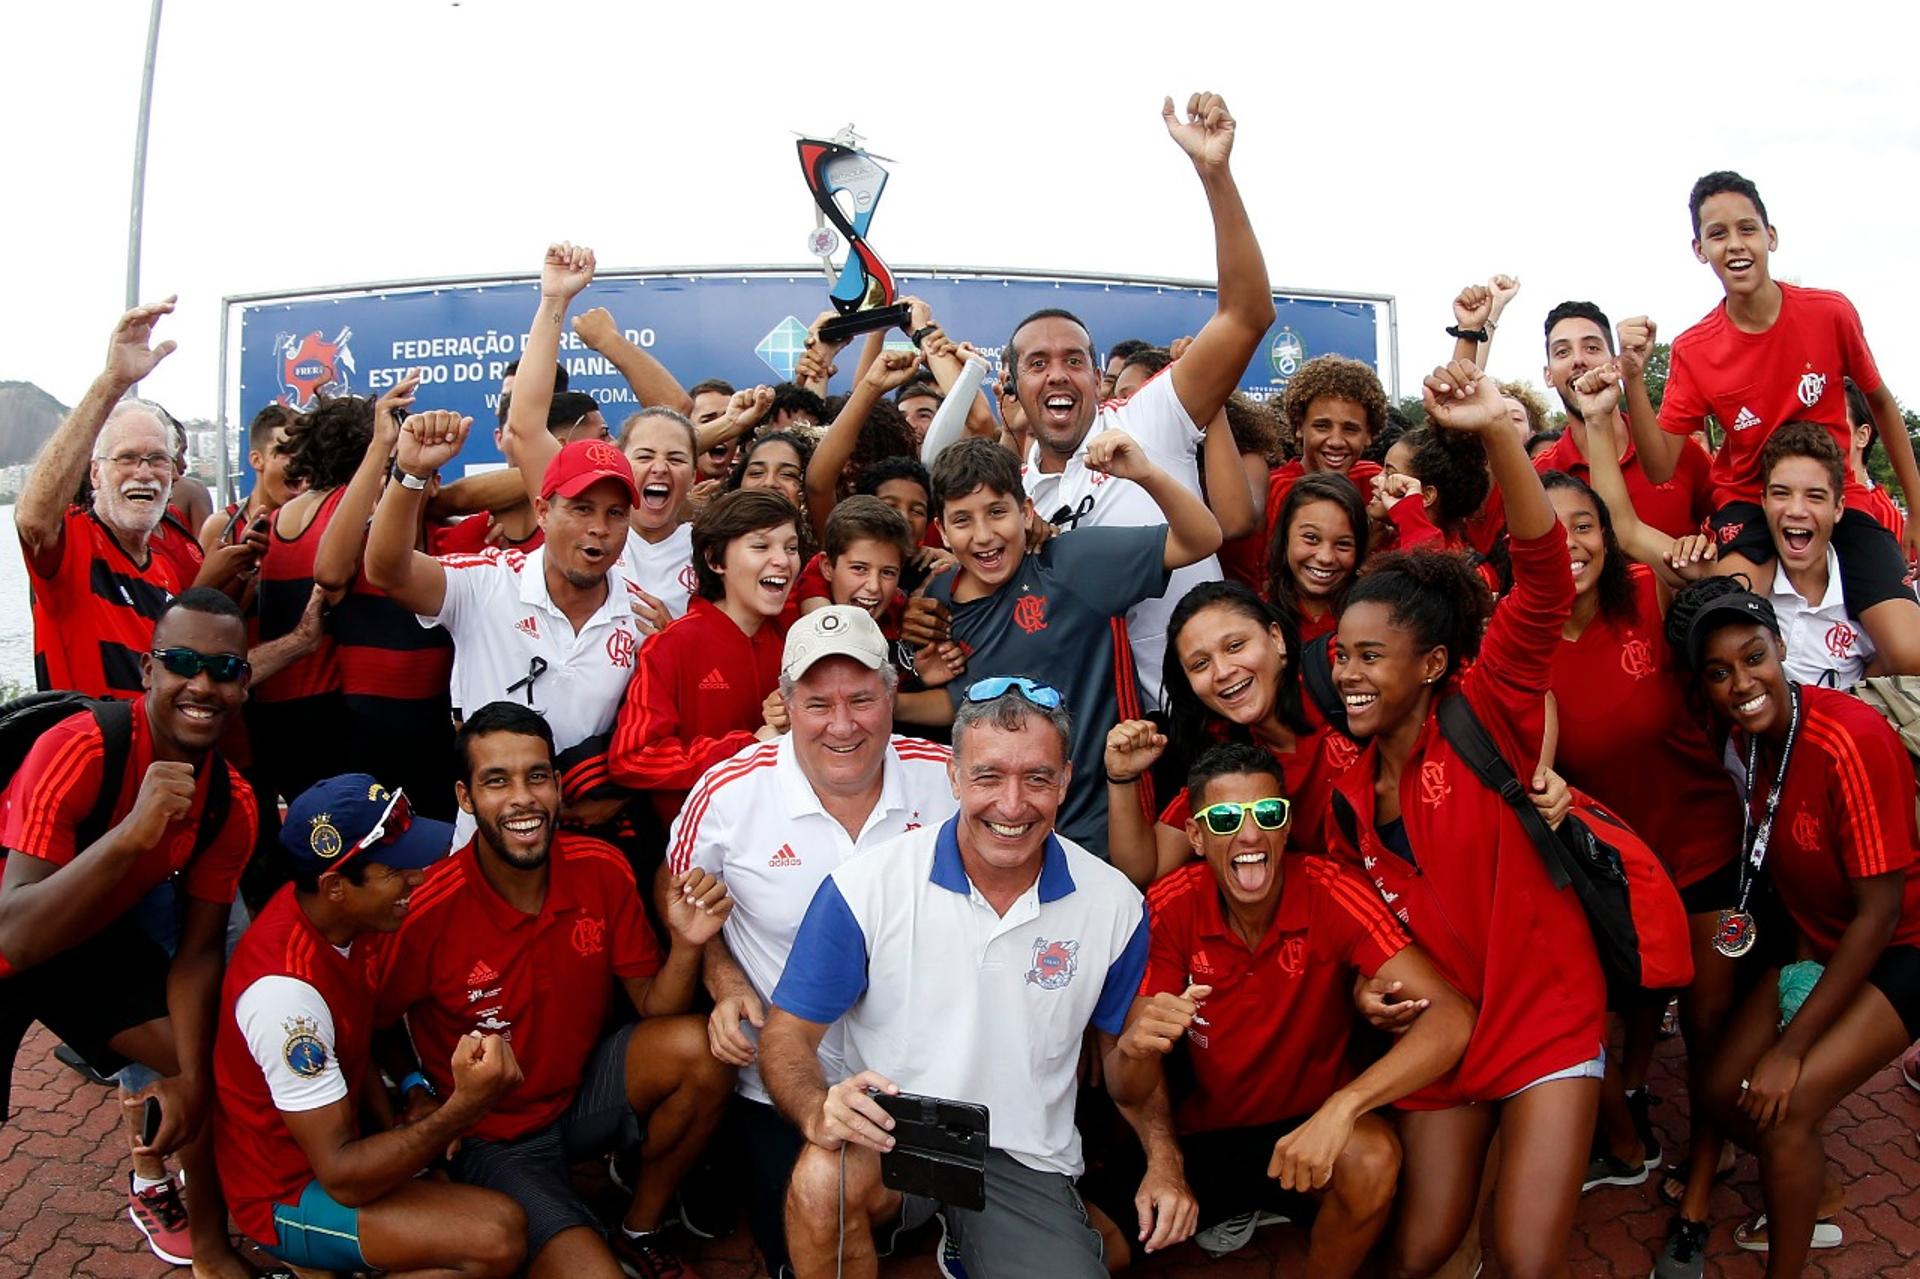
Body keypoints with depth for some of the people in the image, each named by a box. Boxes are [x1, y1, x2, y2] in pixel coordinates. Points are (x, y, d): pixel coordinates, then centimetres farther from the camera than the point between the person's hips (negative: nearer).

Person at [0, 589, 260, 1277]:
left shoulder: (232, 805, -15)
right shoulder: (78, 752, -33)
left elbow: (198, 950, -7)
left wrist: (192, 1077, -16)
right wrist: (132, 833, -51)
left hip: (94, 941, 5)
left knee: (212, 1064, -2)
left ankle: (151, 1182, 23)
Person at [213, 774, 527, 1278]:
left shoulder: (340, 916, -8)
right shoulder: (285, 989, -32)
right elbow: (341, 1177, -30)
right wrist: (465, 1105, -38)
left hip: (341, 1133, 9)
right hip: (290, 1193, -9)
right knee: (498, 1235, -24)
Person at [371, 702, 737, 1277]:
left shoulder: (602, 869, -11)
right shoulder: (427, 908, -22)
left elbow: (654, 1009, -7)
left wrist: (687, 944, -24)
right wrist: (416, 1099, -18)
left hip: (584, 1089, 5)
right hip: (492, 1135, -4)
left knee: (702, 1048, -23)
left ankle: (639, 1231, 1)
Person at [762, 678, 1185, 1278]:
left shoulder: (1114, 904, -3)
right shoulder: (866, 887, -11)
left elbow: (1126, 1047, 12)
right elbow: (789, 1032, -6)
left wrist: (1163, 1162, -2)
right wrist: (820, 1111, -28)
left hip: (1027, 1162, 3)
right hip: (888, 1138, -2)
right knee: (823, 1178, -33)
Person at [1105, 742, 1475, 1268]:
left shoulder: (1331, 893, -19)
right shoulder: (1169, 909, -15)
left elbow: (1452, 1016, -29)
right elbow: (1126, 1091, -15)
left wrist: (1342, 1108, -42)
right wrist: (1137, 1049, -40)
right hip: (1203, 1135, 3)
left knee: (1372, 1159, -34)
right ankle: (1235, 1206, 15)